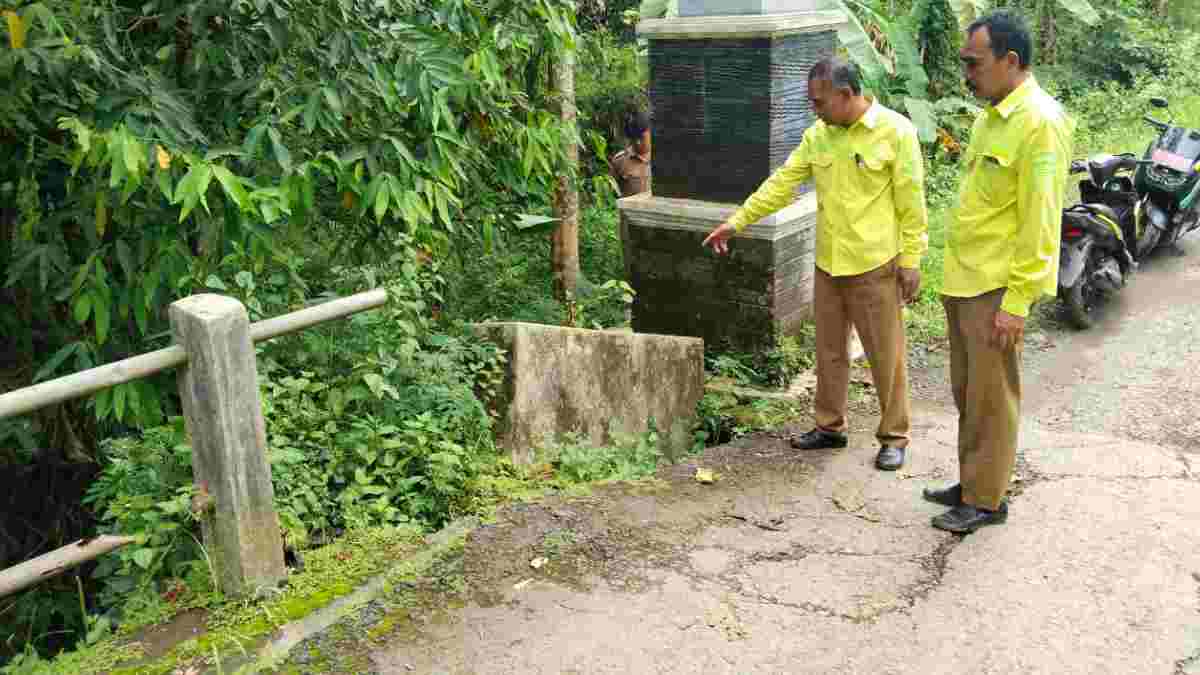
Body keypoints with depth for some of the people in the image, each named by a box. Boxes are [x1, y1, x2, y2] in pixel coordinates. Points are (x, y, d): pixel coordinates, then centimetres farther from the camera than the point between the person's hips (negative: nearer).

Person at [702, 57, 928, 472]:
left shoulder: (896, 131, -10)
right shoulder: (818, 135, 6)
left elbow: (911, 203, -10)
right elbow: (782, 183, 8)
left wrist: (910, 260, -11)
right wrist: (737, 221, 5)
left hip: (875, 265, -6)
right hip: (828, 264, 6)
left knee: (886, 354, 4)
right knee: (829, 350, 14)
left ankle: (894, 436, 17)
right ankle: (830, 426, 29)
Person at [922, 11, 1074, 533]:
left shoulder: (1040, 122, -16)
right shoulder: (990, 117, 12)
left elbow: (1040, 221, -19)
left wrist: (1016, 301, -20)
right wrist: (957, 275, 17)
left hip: (996, 289, -9)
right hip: (963, 281, 9)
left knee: (990, 398, 3)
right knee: (967, 392, 17)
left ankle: (986, 500, 16)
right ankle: (972, 483, 30)